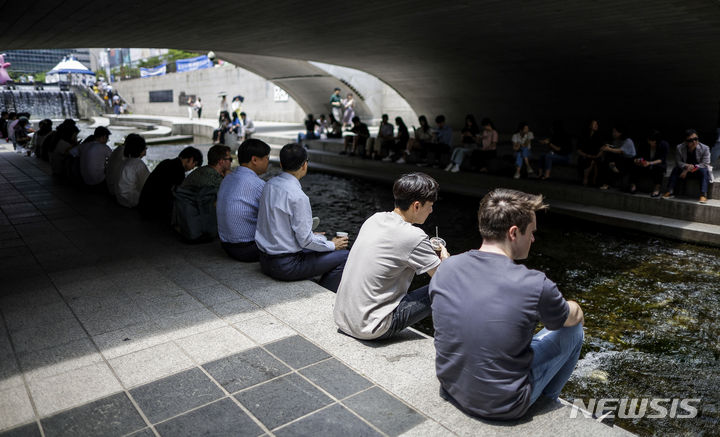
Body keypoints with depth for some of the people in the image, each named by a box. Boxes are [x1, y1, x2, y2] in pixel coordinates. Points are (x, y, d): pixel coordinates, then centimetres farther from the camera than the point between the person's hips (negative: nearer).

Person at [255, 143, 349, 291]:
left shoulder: (270, 185, 4)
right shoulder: (298, 196, -22)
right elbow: (305, 240, -18)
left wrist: (312, 236, 21)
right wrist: (332, 245, -1)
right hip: (285, 266, -9)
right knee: (343, 256, -3)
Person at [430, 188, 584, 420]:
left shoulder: (444, 269, -10)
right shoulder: (535, 285, -24)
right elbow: (575, 316, -1)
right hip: (503, 407, -5)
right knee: (573, 329, 13)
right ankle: (546, 400, 36)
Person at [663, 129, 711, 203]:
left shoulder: (705, 148, -14)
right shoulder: (679, 148, -11)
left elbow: (705, 164, -17)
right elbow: (678, 162, -9)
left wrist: (692, 168, -27)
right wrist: (687, 166, -30)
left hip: (698, 170, -2)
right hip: (686, 170, 2)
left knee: (704, 171, -34)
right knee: (675, 169, -25)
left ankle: (703, 195, -41)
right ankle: (670, 191, -28)